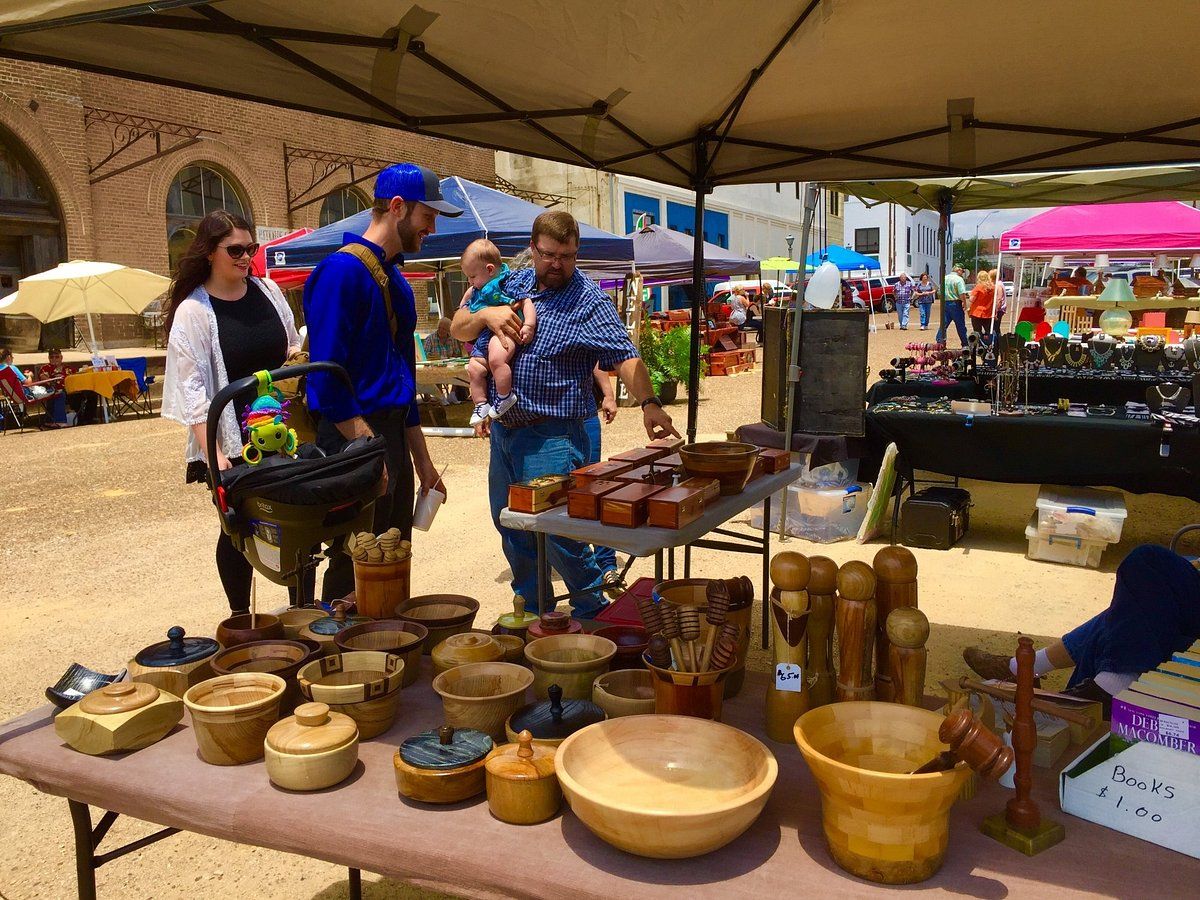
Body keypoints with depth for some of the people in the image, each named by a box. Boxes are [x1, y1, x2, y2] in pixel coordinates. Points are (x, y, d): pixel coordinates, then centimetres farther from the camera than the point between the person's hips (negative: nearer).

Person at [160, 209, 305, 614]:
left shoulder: (267, 289, 6)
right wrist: (213, 453, -20)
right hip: (232, 441, -4)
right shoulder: (192, 311, -8)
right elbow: (192, 387, -13)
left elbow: (293, 348, 20)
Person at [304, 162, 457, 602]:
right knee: (354, 574, -1)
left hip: (394, 443, 9)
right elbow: (326, 376, -19)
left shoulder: (396, 279, 15)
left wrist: (423, 462, 19)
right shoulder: (341, 270, -12)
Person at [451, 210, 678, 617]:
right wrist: (484, 314, -9)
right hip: (503, 431, 7)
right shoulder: (511, 285, 9)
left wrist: (648, 402, -35)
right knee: (509, 525, 15)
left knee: (558, 532, -5)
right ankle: (533, 608, 32)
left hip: (551, 436, -7)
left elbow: (625, 357, -19)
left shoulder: (589, 302, -9)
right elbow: (458, 329, 12)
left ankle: (592, 613, 14)